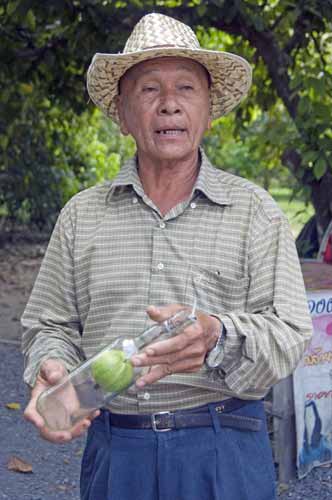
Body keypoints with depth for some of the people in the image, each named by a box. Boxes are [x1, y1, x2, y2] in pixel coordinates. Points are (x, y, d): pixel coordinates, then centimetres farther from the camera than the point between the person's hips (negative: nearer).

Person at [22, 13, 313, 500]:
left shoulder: (253, 210, 2)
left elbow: (288, 333, -5)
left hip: (223, 453, -2)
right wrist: (50, 369, -11)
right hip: (113, 453, 2)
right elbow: (51, 325, 12)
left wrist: (217, 339, -25)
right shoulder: (82, 215, 8)